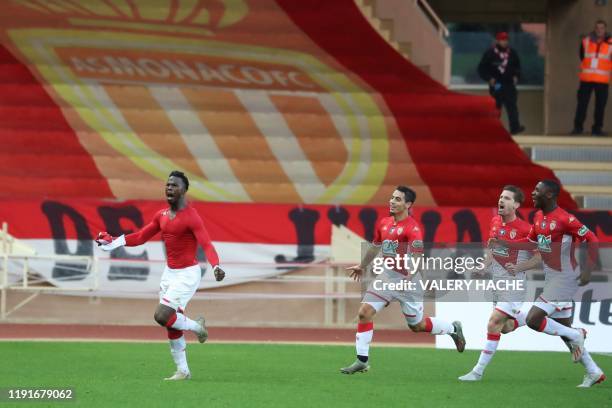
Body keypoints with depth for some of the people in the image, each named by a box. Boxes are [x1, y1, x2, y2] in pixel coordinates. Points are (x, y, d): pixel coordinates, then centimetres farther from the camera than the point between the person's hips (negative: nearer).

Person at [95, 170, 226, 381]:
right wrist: (114, 242, 6)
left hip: (187, 274, -8)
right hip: (169, 273, 8)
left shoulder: (191, 217, -17)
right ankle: (183, 371, 18)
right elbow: (141, 237, 16)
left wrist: (216, 266, -44)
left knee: (162, 316, -18)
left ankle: (197, 327, 8)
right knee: (172, 326, 8)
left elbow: (206, 245, -27)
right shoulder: (161, 215, 7)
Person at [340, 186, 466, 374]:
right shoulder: (384, 223, 6)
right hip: (386, 277, 6)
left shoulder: (412, 228, -17)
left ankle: (453, 328, 35)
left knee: (417, 325, 7)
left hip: (407, 279, -6)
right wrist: (362, 266, 37)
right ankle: (361, 361, -2)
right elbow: (375, 246, 24)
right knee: (365, 312, -9)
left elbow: (417, 255, -29)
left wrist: (410, 277, -45)